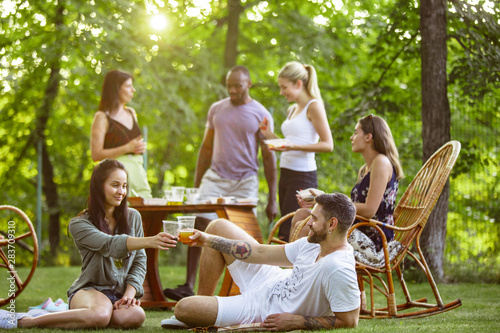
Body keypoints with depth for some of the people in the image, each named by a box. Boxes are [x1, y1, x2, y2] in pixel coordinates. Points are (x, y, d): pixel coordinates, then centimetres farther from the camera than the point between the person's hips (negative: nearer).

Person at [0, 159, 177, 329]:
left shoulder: (133, 217, 10)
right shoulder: (79, 224, -5)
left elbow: (139, 261, 10)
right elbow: (110, 245, -24)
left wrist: (130, 293, -9)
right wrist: (149, 241, -41)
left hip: (121, 293, 4)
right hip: (89, 290, -4)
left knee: (136, 316, -34)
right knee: (100, 315, -41)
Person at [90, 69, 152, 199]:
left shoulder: (131, 113, 17)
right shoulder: (102, 117, -4)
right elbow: (96, 155, -11)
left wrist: (140, 147, 8)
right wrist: (127, 148, -15)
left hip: (137, 170, 6)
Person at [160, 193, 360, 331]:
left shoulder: (338, 270, -33)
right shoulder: (315, 243, -5)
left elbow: (349, 321, -30)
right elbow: (262, 253, 2)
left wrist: (297, 321, -27)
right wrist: (208, 240, 5)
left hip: (265, 312, -9)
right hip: (269, 282, 9)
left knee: (184, 308, -17)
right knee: (219, 226, 16)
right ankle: (202, 306, 27)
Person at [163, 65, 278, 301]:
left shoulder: (261, 115, 1)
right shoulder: (216, 109, 11)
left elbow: (268, 157, 2)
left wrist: (272, 199, -1)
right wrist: (196, 185, 13)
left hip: (245, 182, -2)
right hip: (215, 178, 2)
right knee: (199, 226, -13)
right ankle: (188, 286, -14)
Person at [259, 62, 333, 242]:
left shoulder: (313, 107, -6)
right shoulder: (292, 110, 19)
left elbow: (328, 145, -12)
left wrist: (295, 146, -22)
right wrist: (270, 135, 12)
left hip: (303, 174, -9)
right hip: (286, 173, 9)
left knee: (287, 234, -14)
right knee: (284, 233, 6)